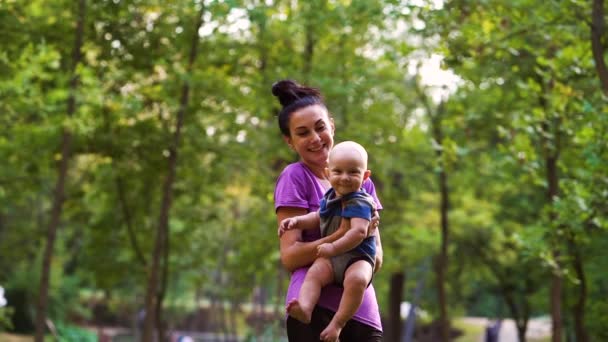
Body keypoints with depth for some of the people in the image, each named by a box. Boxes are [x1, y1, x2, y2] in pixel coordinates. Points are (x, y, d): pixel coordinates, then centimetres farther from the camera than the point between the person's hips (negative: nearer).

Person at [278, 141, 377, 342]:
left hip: (358, 257, -6)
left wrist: (334, 248, -27)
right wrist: (296, 221, 19)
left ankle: (338, 323, -36)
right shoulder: (329, 198, 14)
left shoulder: (360, 203, -10)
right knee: (314, 272, -25)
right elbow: (317, 218, 33)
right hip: (330, 257, 6)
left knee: (357, 279, -37)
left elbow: (359, 231, -24)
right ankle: (304, 307, -49)